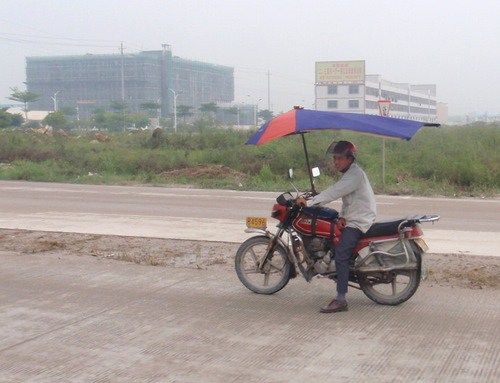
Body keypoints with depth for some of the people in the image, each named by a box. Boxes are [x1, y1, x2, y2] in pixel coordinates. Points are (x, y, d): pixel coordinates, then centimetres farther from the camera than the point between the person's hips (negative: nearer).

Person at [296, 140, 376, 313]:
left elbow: (334, 192, -26)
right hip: (353, 218, 11)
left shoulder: (355, 174, -16)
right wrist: (342, 216, -1)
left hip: (359, 221, -11)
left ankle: (341, 300, -23)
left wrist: (309, 202, -29)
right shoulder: (350, 173, 17)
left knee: (341, 255, -21)